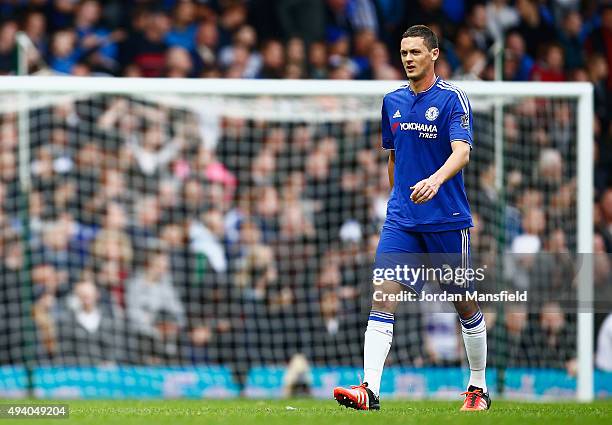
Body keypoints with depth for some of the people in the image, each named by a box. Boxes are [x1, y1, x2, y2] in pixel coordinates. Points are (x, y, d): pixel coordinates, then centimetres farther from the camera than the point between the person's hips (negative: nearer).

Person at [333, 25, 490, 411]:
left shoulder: (453, 99, -8)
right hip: (402, 219, 4)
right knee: (384, 294, -13)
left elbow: (462, 152, -22)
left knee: (465, 304, 7)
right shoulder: (393, 102, 10)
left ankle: (479, 389, 25)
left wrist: (435, 180, -39)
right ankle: (370, 391, -22)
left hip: (447, 219, -4)